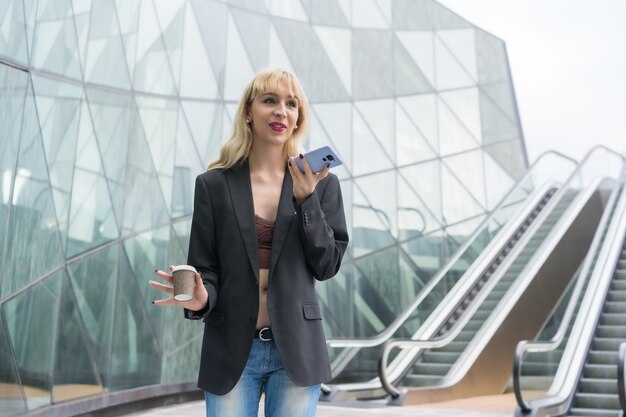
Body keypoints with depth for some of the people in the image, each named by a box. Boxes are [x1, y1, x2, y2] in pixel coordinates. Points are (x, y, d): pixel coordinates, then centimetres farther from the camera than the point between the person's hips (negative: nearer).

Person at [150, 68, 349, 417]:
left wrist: (306, 200, -12)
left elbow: (327, 266, -1)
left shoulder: (321, 183, 3)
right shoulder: (214, 184, 1)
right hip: (232, 350, 0)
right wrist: (201, 299, -20)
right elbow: (205, 268, 1)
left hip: (296, 349, 1)